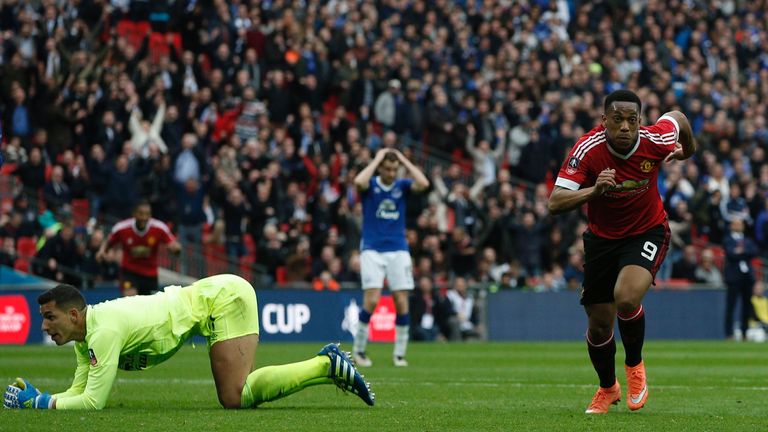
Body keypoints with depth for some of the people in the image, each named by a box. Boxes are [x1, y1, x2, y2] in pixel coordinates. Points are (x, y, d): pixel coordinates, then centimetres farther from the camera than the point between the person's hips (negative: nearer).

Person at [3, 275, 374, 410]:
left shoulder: (104, 331, -22)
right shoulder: (85, 340, 5)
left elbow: (92, 401, -24)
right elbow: (78, 393, 10)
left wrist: (40, 403, -15)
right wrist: (35, 397, -4)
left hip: (223, 298, -9)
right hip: (215, 295, 9)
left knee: (234, 398, -19)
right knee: (238, 395, 7)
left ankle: (327, 366, -11)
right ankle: (329, 367, 12)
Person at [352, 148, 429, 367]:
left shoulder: (402, 185, 5)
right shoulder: (371, 185, 0)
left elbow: (423, 183, -14)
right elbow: (359, 181, -25)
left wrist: (405, 160, -6)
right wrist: (377, 159, -13)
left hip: (398, 250, 2)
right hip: (372, 249, -2)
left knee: (402, 302, -4)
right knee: (372, 300, -14)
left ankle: (399, 353, 6)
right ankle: (359, 349, 2)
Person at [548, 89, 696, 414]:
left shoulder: (654, 141, -22)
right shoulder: (587, 150, -25)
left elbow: (677, 118, 3)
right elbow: (555, 204, -30)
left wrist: (687, 150, 21)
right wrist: (593, 191, -46)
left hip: (647, 232, -1)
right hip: (602, 237, 1)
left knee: (626, 298, -28)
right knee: (599, 324, 6)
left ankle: (635, 364, 2)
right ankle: (607, 388, 37)